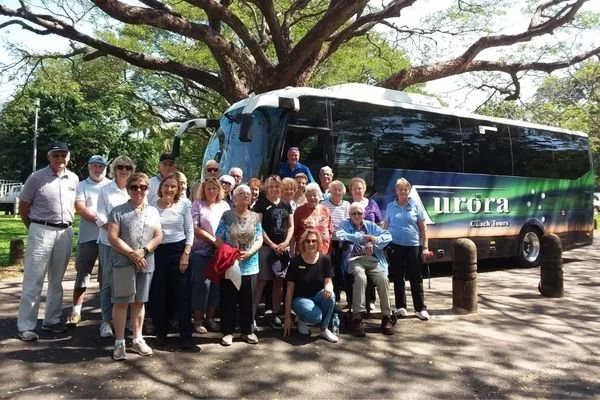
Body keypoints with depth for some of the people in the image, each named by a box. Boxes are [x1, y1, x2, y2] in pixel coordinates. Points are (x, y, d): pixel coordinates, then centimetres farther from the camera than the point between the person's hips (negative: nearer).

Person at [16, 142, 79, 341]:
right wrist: (33, 228, 4)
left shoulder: (73, 179, 6)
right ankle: (26, 326, 9)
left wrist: (67, 224, 12)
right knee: (33, 281, 0)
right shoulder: (36, 177, -5)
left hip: (65, 232, 4)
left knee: (56, 280, 13)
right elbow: (23, 206, 2)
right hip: (41, 231, -4)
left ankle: (52, 320, 25)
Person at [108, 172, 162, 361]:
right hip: (123, 263, -3)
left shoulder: (153, 211, 10)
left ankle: (137, 340, 22)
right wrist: (132, 254, -16)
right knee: (121, 302, 1)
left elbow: (158, 236, 5)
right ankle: (119, 343, 11)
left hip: (146, 263, 4)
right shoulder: (118, 211, -2)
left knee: (139, 302, 12)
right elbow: (112, 238, -10)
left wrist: (144, 251, -11)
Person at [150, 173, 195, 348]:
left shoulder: (184, 205, 0)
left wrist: (186, 254, -7)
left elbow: (190, 231, 1)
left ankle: (186, 334, 11)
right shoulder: (153, 205, 1)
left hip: (179, 250, -1)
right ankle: (161, 332, 24)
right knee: (158, 294, 8)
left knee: (183, 293, 1)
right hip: (158, 251, 1)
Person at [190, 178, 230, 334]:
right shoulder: (198, 204, 0)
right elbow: (195, 228, -7)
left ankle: (210, 317, 19)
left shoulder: (224, 205, 12)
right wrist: (214, 240, -11)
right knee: (203, 283, -5)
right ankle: (198, 319, 8)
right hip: (202, 250, -4)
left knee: (217, 283, 5)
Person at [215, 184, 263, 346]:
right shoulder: (227, 216, -1)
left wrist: (249, 253, -14)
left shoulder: (255, 217, 5)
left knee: (248, 300, 8)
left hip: (250, 265, 2)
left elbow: (259, 240, 2)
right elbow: (219, 239, -4)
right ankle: (228, 331, 16)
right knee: (228, 299, 4)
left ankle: (247, 330, 22)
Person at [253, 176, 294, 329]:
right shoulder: (261, 203, -1)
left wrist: (286, 242, -4)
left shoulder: (286, 205, 13)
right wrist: (272, 245, -11)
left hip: (283, 248, 5)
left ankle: (276, 315, 17)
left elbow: (291, 226, 13)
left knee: (279, 282, 8)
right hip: (266, 247, -4)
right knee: (261, 282, -6)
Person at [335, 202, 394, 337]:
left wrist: (373, 242, -7)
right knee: (361, 277, -35)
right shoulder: (345, 225, 18)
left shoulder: (370, 225, 24)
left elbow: (388, 235, 12)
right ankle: (357, 318, -34)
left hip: (373, 259, 3)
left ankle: (386, 317, -17)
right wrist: (363, 237, -10)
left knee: (383, 279, -26)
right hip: (355, 259, -3)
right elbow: (339, 235, -6)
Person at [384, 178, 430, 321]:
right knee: (398, 278, 8)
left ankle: (421, 308, 11)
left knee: (416, 278, 3)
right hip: (395, 246, 1)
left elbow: (423, 228, 4)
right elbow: (385, 227, 10)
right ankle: (400, 307, 19)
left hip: (413, 246, -1)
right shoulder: (390, 207, 6)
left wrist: (425, 247, -1)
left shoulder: (416, 206, 3)